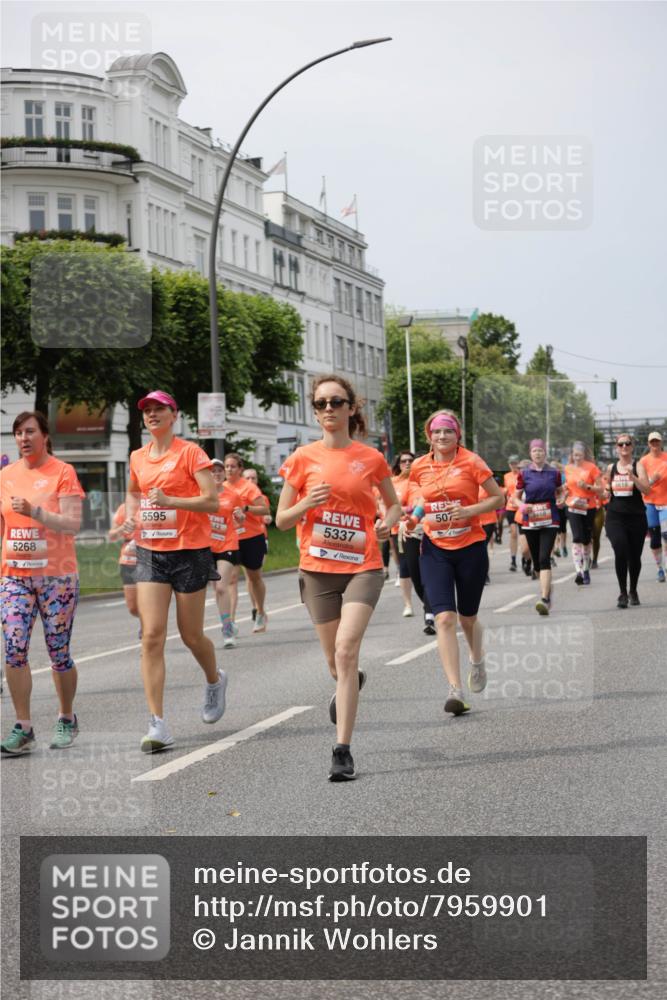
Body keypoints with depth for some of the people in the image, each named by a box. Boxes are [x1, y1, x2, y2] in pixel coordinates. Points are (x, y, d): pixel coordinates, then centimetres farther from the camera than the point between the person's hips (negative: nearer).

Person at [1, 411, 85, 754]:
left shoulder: (62, 472, -5)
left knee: (59, 654, 3)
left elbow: (72, 524, -15)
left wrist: (33, 511, -26)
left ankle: (67, 719, 23)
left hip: (56, 576, -4)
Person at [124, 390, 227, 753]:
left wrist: (170, 500, -23)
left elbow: (212, 502, -13)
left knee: (191, 635, 6)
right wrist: (131, 515, 10)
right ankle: (157, 724, -10)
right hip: (150, 553, 4)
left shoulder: (191, 452, -7)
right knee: (151, 635, -9)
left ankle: (215, 681, 41)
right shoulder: (138, 457, 9)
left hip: (189, 551, -4)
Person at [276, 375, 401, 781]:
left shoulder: (371, 458, 1)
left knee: (346, 651, -18)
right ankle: (351, 684, 51)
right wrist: (307, 504, -15)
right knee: (336, 659, 11)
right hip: (318, 568, 2)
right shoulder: (303, 458, 2)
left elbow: (394, 504, 16)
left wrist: (387, 523, -6)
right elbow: (282, 520, 5)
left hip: (363, 567, -2)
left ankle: (343, 750, -16)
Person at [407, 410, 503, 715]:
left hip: (470, 548, -2)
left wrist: (470, 510, -18)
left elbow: (498, 497, -3)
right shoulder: (419, 467, 3)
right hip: (435, 550, 2)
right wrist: (417, 510, 3)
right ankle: (455, 690, -16)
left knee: (467, 618, 13)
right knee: (444, 618, -14)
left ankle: (477, 662, 47)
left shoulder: (471, 462, -7)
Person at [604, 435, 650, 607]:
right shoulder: (611, 468, 8)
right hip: (615, 517, 1)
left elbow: (646, 490, -17)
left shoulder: (638, 467, -2)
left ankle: (633, 591, 30)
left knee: (635, 556, 9)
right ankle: (623, 593, -9)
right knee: (620, 551, -18)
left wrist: (632, 476, -27)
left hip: (636, 517, -1)